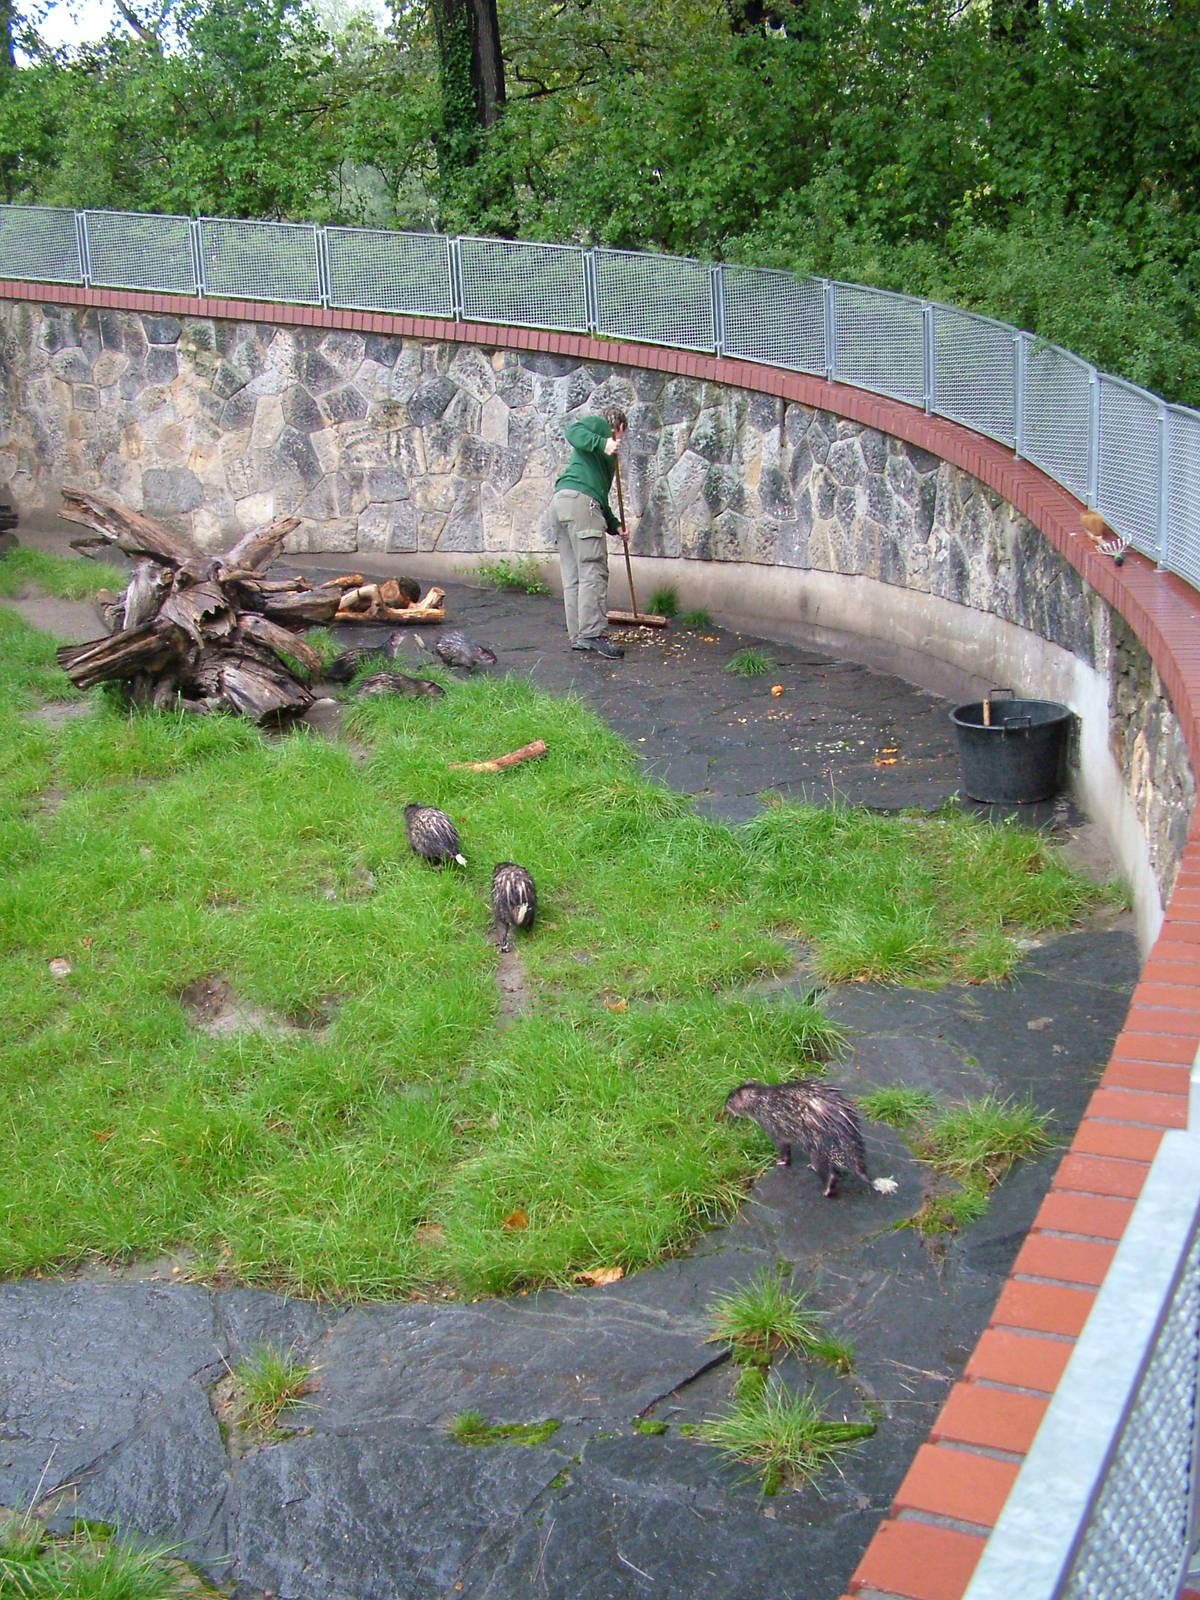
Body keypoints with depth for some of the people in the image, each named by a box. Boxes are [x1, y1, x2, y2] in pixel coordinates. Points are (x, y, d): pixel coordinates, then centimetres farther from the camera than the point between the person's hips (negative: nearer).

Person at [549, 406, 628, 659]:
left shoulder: (603, 452, 35)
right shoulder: (599, 425, 11)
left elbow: (600, 495, 34)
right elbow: (573, 430, -10)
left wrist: (615, 525, 30)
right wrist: (602, 443, -21)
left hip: (560, 501, 10)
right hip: (579, 499, -10)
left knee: (572, 576, 7)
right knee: (593, 571, -11)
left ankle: (577, 636, 7)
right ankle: (591, 634, -16)